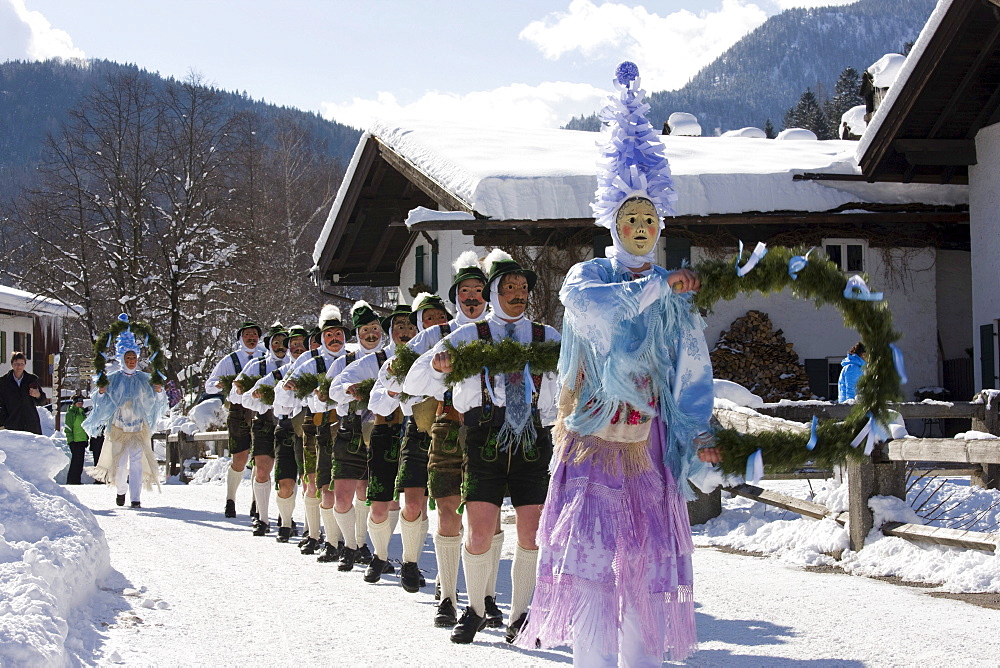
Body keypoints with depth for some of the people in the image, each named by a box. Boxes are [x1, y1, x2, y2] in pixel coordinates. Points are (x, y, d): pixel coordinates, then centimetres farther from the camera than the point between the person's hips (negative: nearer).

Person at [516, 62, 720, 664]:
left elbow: (692, 372, 4)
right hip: (593, 435, -2)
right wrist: (658, 285, -11)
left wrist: (700, 436, -10)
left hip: (649, 441, 2)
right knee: (591, 546, -10)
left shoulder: (677, 298, 11)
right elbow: (593, 305, -20)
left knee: (649, 554, 0)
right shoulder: (588, 275, 5)